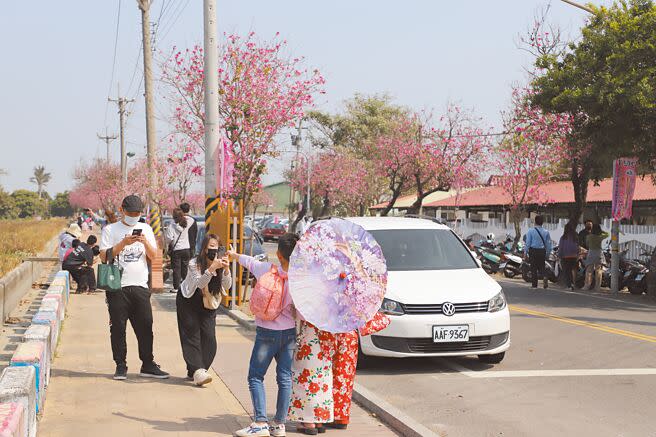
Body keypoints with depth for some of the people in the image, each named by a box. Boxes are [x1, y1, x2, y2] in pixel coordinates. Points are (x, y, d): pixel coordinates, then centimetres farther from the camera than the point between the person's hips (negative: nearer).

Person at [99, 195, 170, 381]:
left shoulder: (145, 229, 14)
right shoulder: (110, 230, 4)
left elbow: (153, 256, 9)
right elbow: (104, 256, -5)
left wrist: (145, 242, -10)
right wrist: (124, 243, -15)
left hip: (140, 285, 3)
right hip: (117, 287, -2)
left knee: (145, 326, 2)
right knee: (118, 327, 0)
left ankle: (148, 365, 10)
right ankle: (121, 366, 9)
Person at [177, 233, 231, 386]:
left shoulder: (220, 264, -11)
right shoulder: (194, 264, -21)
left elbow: (227, 286, -19)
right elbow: (200, 283, -35)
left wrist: (226, 270, -36)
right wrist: (212, 268, -48)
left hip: (208, 304, 4)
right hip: (188, 301, -4)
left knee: (209, 337, -5)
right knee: (192, 335, -13)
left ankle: (194, 371, 5)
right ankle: (197, 371, -20)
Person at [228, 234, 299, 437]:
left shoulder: (267, 270, -12)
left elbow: (249, 262, 8)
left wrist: (234, 255, 28)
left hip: (267, 332, -3)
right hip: (289, 332, 3)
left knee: (256, 376, 4)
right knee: (285, 377, 9)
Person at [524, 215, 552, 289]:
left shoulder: (531, 231, -6)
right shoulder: (546, 232, 5)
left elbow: (528, 242, -5)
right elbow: (549, 244, 8)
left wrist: (525, 252, 2)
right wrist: (548, 253, 16)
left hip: (533, 251, -3)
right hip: (542, 251, 3)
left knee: (534, 268, 3)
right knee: (541, 266, 13)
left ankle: (534, 285, 3)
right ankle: (544, 277, -17)